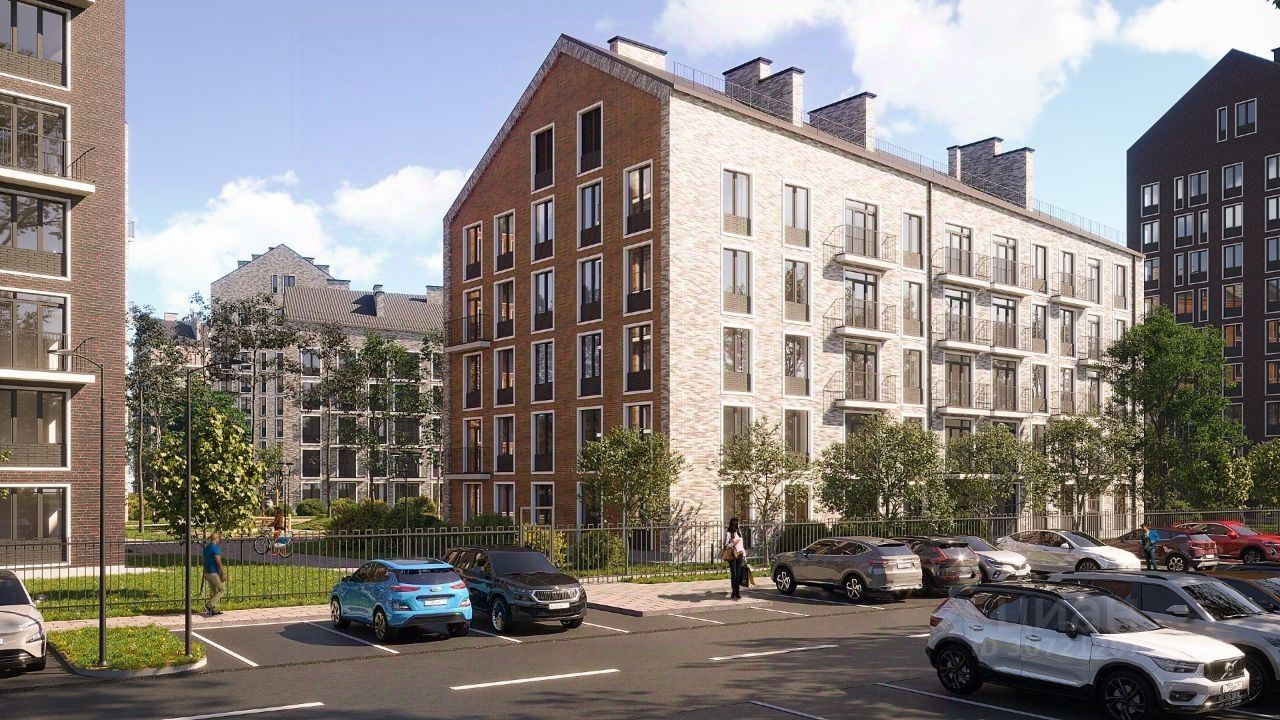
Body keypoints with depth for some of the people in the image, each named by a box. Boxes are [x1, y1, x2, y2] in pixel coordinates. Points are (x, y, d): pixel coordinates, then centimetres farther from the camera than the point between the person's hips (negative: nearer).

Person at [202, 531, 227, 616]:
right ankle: (209, 605, -9)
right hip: (214, 573, -9)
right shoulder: (215, 547, -17)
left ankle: (214, 610, 15)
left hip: (207, 572, 9)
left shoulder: (206, 547, 11)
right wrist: (223, 573, -17)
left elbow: (205, 561, 17)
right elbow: (218, 561, -20)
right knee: (222, 589, 0)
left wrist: (205, 574, 23)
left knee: (213, 591, 14)